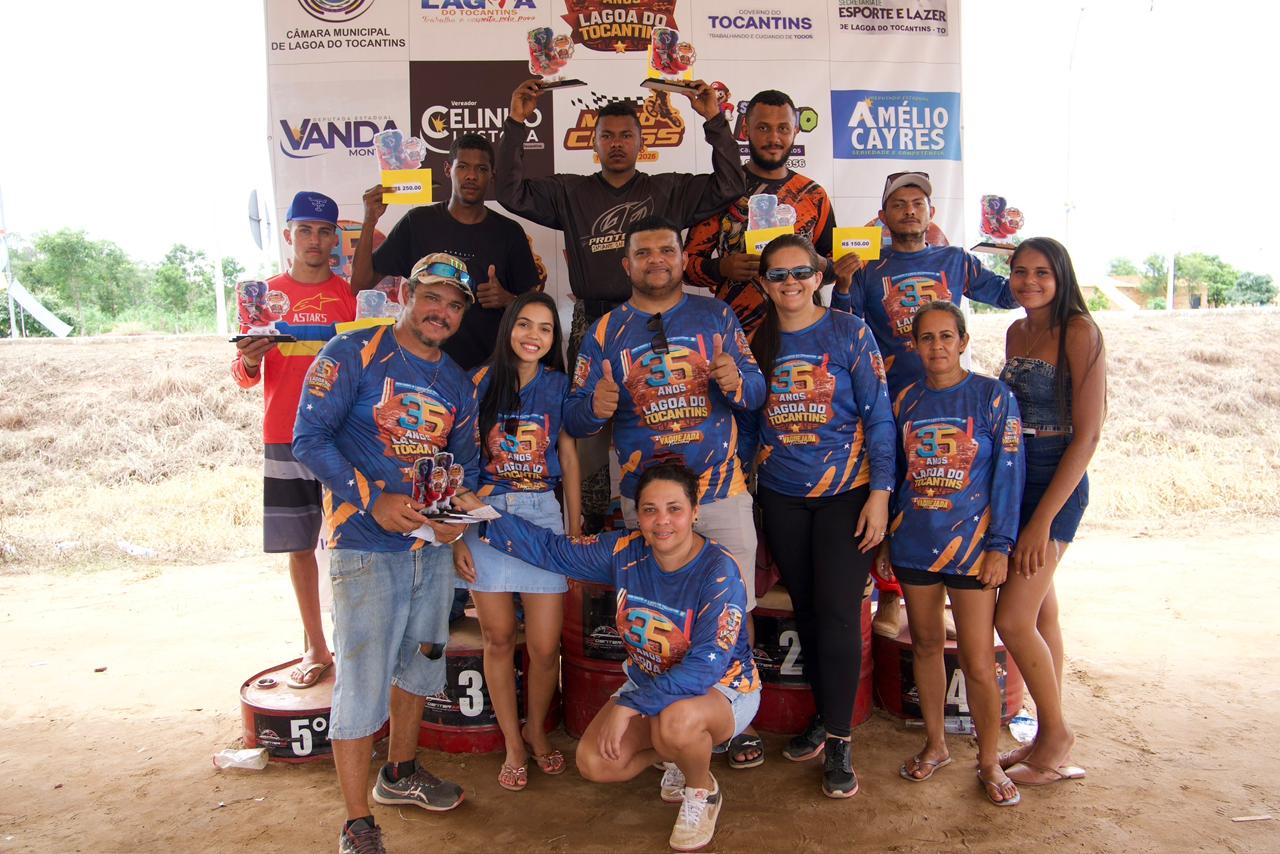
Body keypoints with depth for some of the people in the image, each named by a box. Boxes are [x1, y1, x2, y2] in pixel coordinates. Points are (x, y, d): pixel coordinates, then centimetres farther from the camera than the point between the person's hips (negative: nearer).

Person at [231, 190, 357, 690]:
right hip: (285, 439, 2)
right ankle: (316, 650, 21)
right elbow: (244, 376, 9)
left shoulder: (349, 294, 6)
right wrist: (249, 360, -14)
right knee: (299, 546, 8)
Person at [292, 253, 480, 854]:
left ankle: (400, 773, 42)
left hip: (433, 545, 7)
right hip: (366, 544, -6)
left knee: (419, 661, 20)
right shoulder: (354, 353, -8)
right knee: (362, 679, -4)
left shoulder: (458, 384, 10)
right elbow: (309, 438, -13)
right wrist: (372, 500, -21)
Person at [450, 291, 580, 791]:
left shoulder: (559, 384, 5)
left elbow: (570, 459, 8)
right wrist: (458, 534, -2)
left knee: (545, 646, 0)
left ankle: (536, 730, 27)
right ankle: (512, 744, 24)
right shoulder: (481, 382, 3)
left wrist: (576, 530, 4)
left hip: (542, 514, 0)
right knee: (499, 637, 7)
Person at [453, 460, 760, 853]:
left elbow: (705, 665, -33)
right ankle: (677, 753, 16)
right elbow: (552, 549, -1)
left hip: (721, 688, -5)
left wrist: (629, 706, -34)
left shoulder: (719, 571, -27)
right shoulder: (626, 551, -11)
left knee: (676, 721, -38)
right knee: (594, 763, -14)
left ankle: (703, 792, -3)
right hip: (649, 684, 6)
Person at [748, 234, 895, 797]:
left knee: (839, 612, -5)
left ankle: (838, 742, 8)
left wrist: (880, 492, -11)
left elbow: (878, 416, -6)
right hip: (781, 496, 4)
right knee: (804, 608, 11)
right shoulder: (757, 342, 6)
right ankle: (823, 714, 28)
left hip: (845, 491, -3)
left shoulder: (849, 333, -5)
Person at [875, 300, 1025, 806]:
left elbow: (1008, 475, -5)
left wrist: (1000, 545, -10)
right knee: (925, 645, 13)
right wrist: (885, 539, 11)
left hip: (970, 543, -3)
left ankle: (989, 762, 18)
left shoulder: (993, 397, -3)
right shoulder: (906, 401, 7)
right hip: (914, 542, 4)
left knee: (978, 661, -1)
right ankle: (935, 745, 30)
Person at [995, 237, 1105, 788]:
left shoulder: (1079, 332, -12)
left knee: (1012, 618, -8)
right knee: (1040, 611, 13)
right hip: (1011, 474, 7)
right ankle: (1050, 740, 25)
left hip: (1057, 481, -7)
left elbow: (1087, 435, -16)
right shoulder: (1016, 332, 10)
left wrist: (1043, 519, -18)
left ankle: (1056, 733, 14)